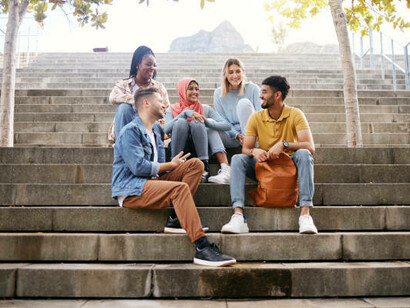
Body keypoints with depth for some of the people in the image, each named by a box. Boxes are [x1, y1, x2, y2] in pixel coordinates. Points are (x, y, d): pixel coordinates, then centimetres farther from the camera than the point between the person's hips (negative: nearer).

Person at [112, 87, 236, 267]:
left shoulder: (155, 129, 22)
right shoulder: (131, 131, -7)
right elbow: (139, 167, -19)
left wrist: (173, 165, -1)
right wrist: (172, 165, -7)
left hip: (151, 182, 9)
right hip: (130, 191, -9)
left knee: (195, 164, -3)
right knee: (180, 188, -32)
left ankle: (176, 218, -17)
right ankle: (202, 249, -36)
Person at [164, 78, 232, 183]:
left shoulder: (205, 109, 13)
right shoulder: (172, 109, 10)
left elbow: (227, 125, -3)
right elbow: (166, 129, -12)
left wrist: (207, 121, -20)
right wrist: (185, 113, -21)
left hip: (201, 149, 1)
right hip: (178, 150, -1)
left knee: (196, 122, -24)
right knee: (181, 122, -23)